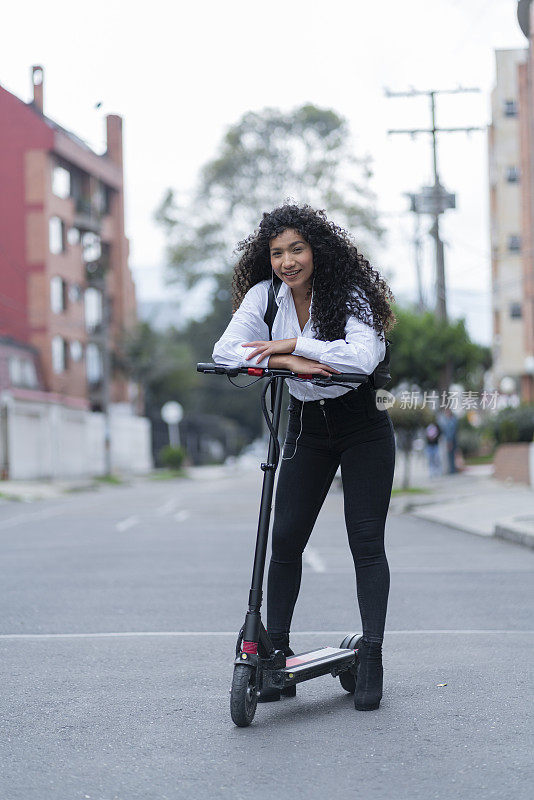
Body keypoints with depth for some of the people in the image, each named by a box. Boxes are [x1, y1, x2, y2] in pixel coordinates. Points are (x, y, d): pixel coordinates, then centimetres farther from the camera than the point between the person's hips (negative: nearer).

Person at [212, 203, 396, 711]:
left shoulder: (348, 295, -17)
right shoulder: (264, 296, -6)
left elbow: (363, 357, -33)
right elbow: (225, 352, -17)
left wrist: (292, 343, -30)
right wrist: (286, 361, -30)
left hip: (363, 426, -3)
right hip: (307, 426, 3)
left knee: (366, 542, -5)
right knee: (285, 537, -4)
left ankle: (371, 660, -1)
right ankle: (276, 652, 5)